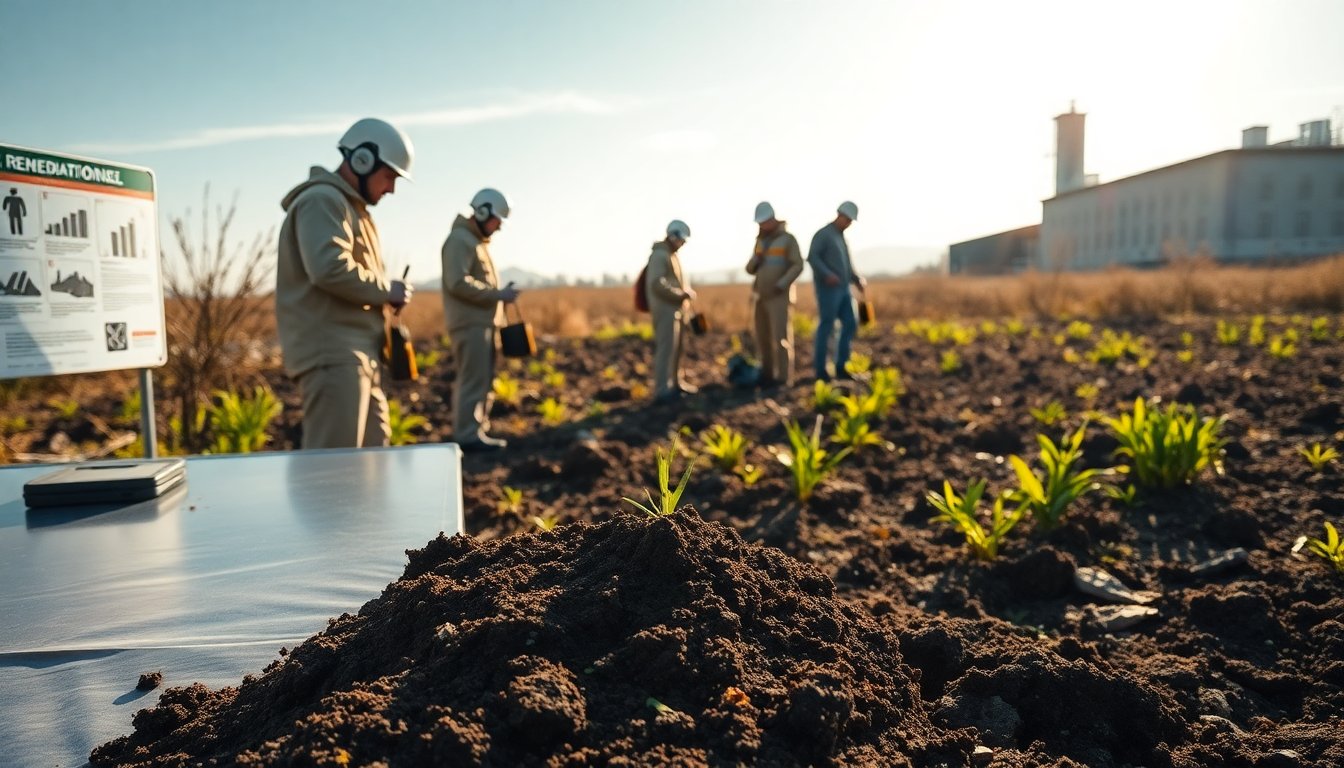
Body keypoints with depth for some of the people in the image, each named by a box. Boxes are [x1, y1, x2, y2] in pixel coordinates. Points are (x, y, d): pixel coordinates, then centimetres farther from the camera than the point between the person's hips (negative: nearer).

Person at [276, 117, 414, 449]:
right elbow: (330, 269, -23)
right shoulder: (322, 200, -8)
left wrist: (385, 293, 11)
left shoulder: (352, 207, 25)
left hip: (357, 353, 11)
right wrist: (387, 289, -11)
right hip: (332, 355, -11)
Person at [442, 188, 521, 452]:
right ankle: (468, 436, -6)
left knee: (484, 381, 12)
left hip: (482, 324, 10)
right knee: (474, 380, -9)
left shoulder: (477, 241, 20)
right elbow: (458, 283, -22)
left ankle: (477, 431, 18)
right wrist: (498, 294, -18)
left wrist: (499, 296, 8)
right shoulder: (460, 239, -11)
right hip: (470, 325, -10)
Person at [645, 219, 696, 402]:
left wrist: (687, 293, 4)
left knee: (676, 348, 14)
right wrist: (683, 294, -18)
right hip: (666, 310, -9)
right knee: (666, 348, -11)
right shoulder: (659, 255, -12)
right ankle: (662, 390, -11)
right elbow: (657, 284, -22)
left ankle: (676, 383, 23)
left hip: (676, 309, 9)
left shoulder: (672, 255, 18)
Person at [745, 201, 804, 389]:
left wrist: (781, 284, -26)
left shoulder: (788, 239, -6)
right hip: (761, 297, 7)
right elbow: (750, 270, 13)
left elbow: (798, 266, -15)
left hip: (780, 297, -7)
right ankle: (767, 375, 15)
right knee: (763, 337, 6)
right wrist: (756, 259, -10)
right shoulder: (760, 241, 14)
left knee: (781, 337, -11)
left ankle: (783, 378, -9)